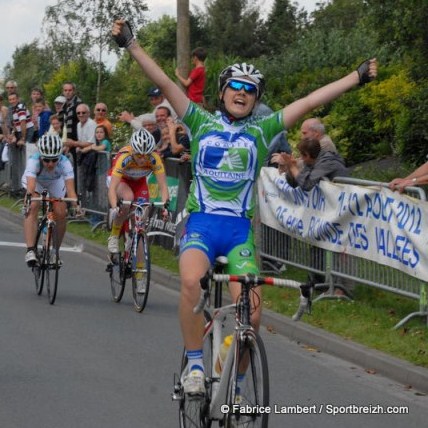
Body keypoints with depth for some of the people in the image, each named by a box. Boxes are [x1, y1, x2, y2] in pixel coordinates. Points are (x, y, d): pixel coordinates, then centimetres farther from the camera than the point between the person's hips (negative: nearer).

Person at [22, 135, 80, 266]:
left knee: (61, 213, -12)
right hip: (35, 181, -2)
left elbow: (70, 188, -45)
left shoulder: (64, 163, -37)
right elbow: (30, 187, -51)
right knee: (32, 208, -26)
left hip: (56, 182, 2)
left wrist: (75, 204, -62)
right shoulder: (34, 161, -40)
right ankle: (30, 250, -29)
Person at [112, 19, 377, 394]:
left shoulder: (262, 131, 9)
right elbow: (164, 83, 1)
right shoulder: (202, 122, 8)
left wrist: (358, 77, 4)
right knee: (191, 281, -31)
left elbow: (310, 102, 5)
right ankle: (195, 364, -14)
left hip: (241, 229, 1)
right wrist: (131, 44, -6)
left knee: (249, 310, -11)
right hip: (201, 223, -1)